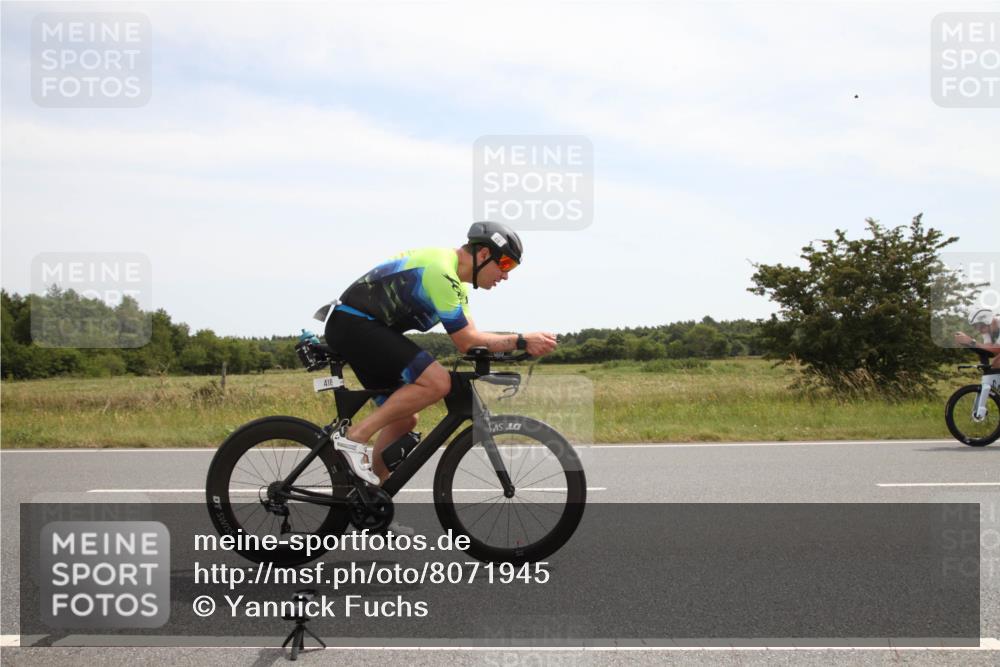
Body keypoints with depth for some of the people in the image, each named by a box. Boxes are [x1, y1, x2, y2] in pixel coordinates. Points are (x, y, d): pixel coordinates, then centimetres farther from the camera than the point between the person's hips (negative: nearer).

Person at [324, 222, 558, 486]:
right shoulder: (441, 271, -19)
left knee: (403, 418, 11)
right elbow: (465, 342, -18)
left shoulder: (455, 280, 14)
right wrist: (521, 341, -15)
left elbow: (470, 335, 12)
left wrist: (522, 345, 1)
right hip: (354, 325, -11)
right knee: (437, 382, -22)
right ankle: (356, 436, -16)